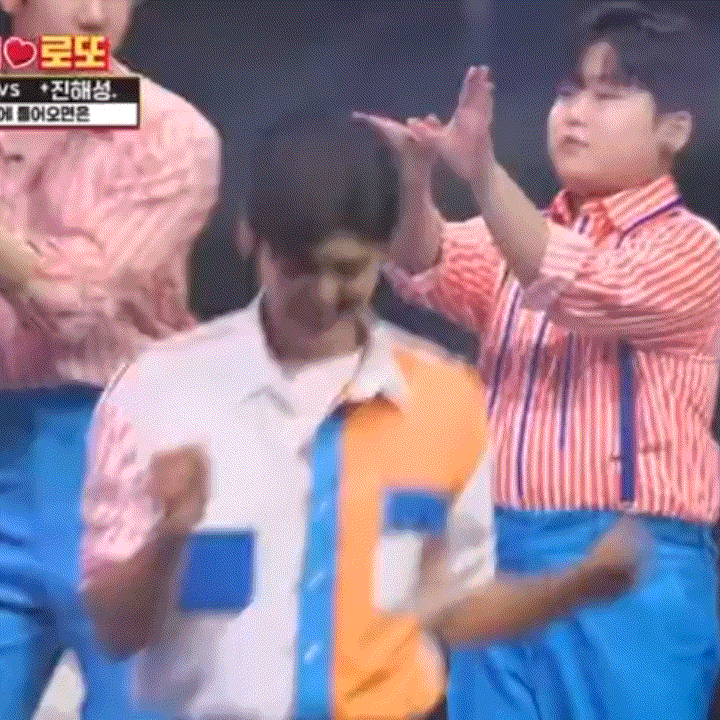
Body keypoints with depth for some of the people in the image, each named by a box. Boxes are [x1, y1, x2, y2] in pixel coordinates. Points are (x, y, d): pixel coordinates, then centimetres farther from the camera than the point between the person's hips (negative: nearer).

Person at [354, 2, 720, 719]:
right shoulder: (514, 232, 15)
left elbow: (586, 289, -21)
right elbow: (430, 264, -5)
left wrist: (482, 172, -35)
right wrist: (413, 179, -28)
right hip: (502, 554, 5)